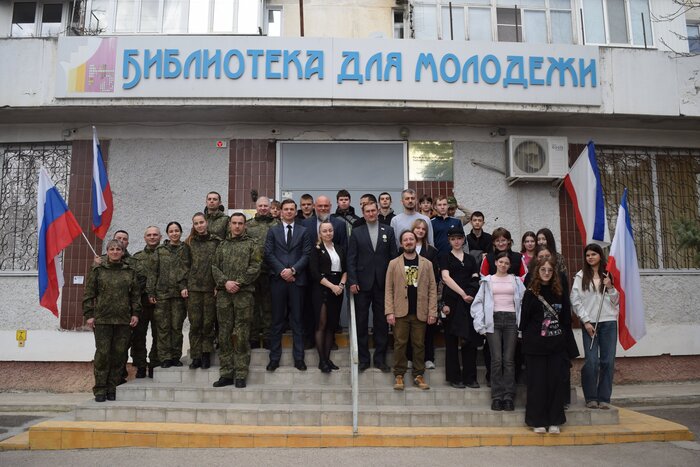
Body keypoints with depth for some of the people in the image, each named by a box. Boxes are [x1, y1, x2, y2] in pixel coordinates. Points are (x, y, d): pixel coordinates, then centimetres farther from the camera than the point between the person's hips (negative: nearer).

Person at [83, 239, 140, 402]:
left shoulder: (130, 272, 11)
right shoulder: (97, 271, 6)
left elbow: (136, 294, 12)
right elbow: (89, 294, 3)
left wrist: (135, 313, 3)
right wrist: (89, 315, -3)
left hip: (124, 320, 2)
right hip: (102, 319, -2)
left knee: (119, 354, 3)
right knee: (102, 353, -3)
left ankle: (112, 388, 14)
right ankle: (100, 390, 7)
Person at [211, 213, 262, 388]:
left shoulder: (252, 244, 7)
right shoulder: (222, 245, 18)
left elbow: (255, 267, -4)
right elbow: (215, 267, 10)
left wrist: (239, 283, -12)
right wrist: (225, 282, -8)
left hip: (244, 293, -3)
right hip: (223, 294, 4)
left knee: (242, 336, -3)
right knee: (224, 334, 5)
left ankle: (241, 375, 3)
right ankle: (226, 374, 13)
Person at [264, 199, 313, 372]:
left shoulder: (303, 231, 9)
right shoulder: (273, 231, 11)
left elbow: (306, 255, 1)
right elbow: (268, 254, 1)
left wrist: (293, 270, -12)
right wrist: (281, 270, -11)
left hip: (297, 279, 0)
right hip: (278, 279, 0)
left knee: (297, 319, 4)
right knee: (277, 320, 4)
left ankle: (299, 357, 10)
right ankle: (274, 357, 11)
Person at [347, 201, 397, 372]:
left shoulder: (388, 231, 7)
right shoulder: (357, 233, 5)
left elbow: (393, 257, 4)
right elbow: (351, 260, 1)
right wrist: (352, 282, -8)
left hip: (383, 283, 1)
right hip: (362, 284, 0)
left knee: (382, 322, 7)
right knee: (361, 323, 5)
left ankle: (380, 358, 18)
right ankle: (363, 358, 16)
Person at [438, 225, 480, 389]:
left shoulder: (471, 259, 17)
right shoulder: (445, 257, 6)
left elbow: (476, 280, 10)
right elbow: (446, 277, -9)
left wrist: (473, 294, -10)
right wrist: (463, 293, -16)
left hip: (469, 302, 4)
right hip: (452, 302, -3)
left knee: (470, 340, 4)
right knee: (452, 341, 1)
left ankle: (469, 377, 12)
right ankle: (454, 377, 8)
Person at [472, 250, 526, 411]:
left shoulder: (516, 280, 13)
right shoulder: (487, 280, 10)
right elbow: (478, 302, 6)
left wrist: (522, 324, -6)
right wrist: (480, 325, -3)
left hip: (511, 320, 1)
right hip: (494, 320, -1)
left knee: (509, 360, -1)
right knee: (496, 359, -5)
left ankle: (509, 397, 4)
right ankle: (497, 397, 1)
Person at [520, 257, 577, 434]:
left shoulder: (561, 293, 9)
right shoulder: (530, 293, 1)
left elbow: (566, 318, 11)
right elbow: (524, 319, 1)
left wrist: (563, 336, 3)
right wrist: (528, 338, -3)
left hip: (557, 346, 3)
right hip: (535, 346, -2)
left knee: (557, 381, 2)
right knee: (537, 382, 1)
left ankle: (555, 421, 14)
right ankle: (537, 421, 11)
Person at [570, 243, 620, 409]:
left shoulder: (608, 275, 11)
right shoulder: (581, 276, 4)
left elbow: (616, 301, 12)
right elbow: (575, 301, 0)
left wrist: (610, 288, -6)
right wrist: (586, 321, -7)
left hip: (609, 322, 2)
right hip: (589, 323, -2)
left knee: (608, 361, 0)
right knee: (591, 361, -8)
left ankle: (604, 398, 10)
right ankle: (591, 398, 5)